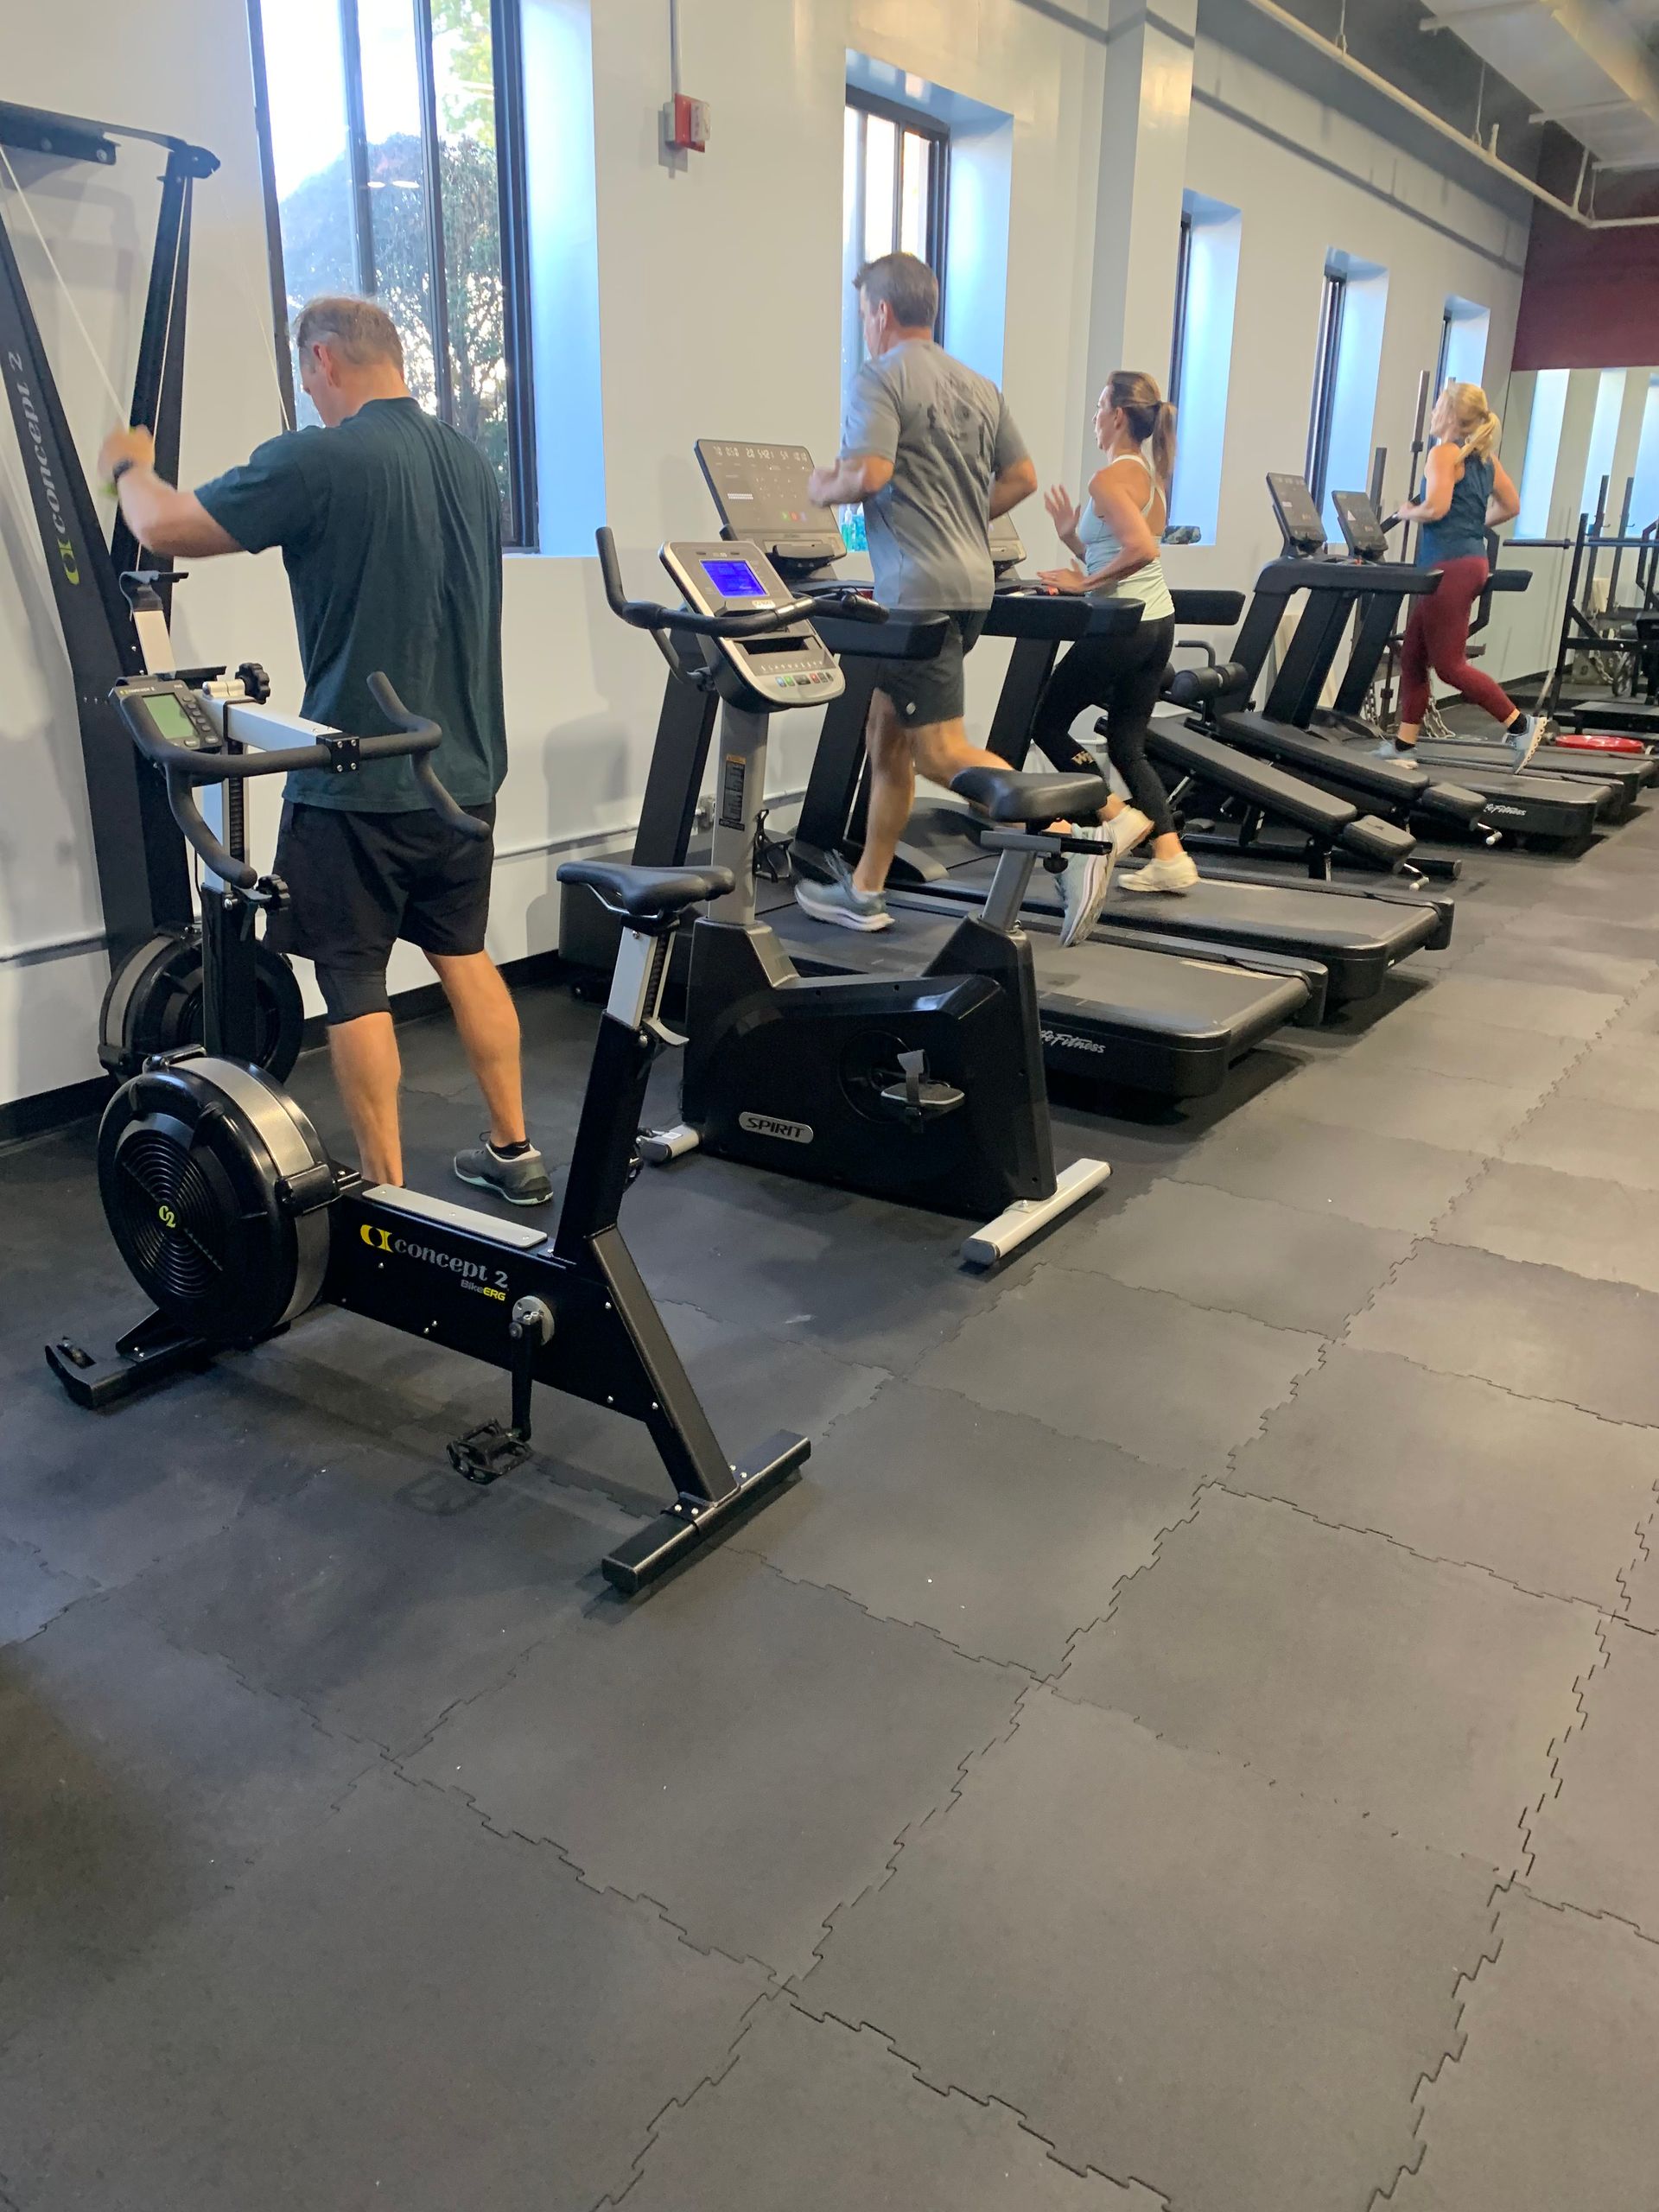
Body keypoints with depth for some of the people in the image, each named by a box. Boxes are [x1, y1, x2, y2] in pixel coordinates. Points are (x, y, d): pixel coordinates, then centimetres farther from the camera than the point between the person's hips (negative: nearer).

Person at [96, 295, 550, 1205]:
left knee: (355, 984, 4)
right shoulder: (469, 459, 8)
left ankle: (386, 1195, 9)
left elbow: (163, 528, -9)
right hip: (464, 770, 7)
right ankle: (513, 1153, 25)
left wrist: (129, 465, 10)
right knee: (463, 954, 18)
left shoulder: (318, 460, -15)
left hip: (358, 784, -7)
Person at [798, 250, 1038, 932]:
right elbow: (1022, 477, 18)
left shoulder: (879, 378, -7)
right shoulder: (979, 387, 17)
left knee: (939, 749, -8)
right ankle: (864, 890, 19)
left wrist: (824, 489, 0)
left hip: (920, 587, -9)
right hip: (971, 580, 9)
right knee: (886, 734, 14)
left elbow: (867, 474, -20)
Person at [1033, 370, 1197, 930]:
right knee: (1127, 745, 14)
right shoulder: (1151, 475, 14)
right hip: (1157, 621, 9)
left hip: (1121, 626, -9)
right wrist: (1071, 534, 8)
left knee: (1047, 725, 6)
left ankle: (1118, 817, -3)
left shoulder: (1109, 479, -15)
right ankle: (1169, 857, 10)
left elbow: (1140, 550, -29)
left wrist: (1084, 581, -20)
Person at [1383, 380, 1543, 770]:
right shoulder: (1485, 457, 15)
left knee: (1448, 664, -5)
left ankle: (1521, 724, -4)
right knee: (1413, 657, 13)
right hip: (1472, 560, 9)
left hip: (1450, 566, -9)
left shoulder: (1444, 453, -9)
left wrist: (1406, 513, -4)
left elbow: (1435, 507, -22)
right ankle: (1403, 744, 16)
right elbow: (1510, 505, 19)